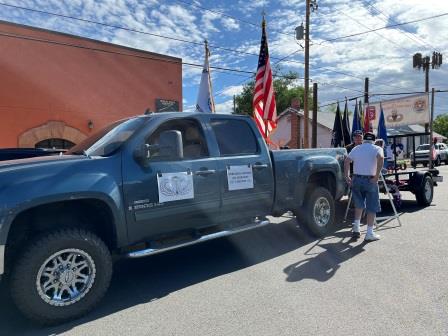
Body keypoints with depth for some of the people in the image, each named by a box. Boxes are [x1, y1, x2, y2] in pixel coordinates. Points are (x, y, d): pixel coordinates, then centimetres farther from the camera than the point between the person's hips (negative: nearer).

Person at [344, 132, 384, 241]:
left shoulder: (356, 148, 11)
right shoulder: (377, 149, 0)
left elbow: (346, 161, 3)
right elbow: (381, 158, -20)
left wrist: (347, 176, 4)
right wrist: (377, 176, -18)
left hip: (356, 179, 4)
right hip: (370, 180, -4)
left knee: (359, 204, 21)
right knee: (372, 207, 5)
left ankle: (356, 227, 18)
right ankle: (369, 234, 8)